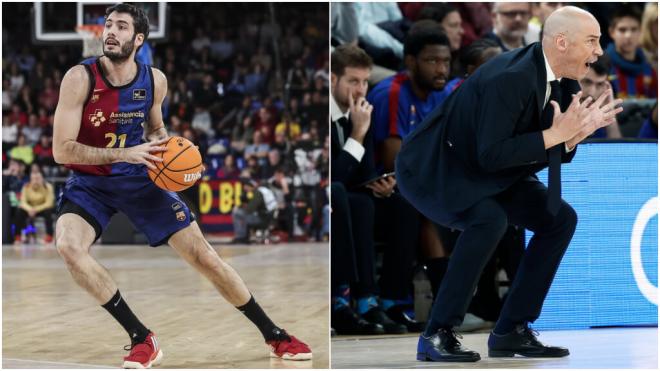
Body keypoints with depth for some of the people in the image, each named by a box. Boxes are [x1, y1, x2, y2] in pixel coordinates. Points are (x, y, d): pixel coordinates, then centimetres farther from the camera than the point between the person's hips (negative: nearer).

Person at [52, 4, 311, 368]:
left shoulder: (154, 81, -6)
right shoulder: (80, 78, -18)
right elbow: (61, 149, -22)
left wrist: (168, 146, -8)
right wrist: (125, 153, -29)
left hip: (139, 177, 2)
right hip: (89, 182, -2)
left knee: (204, 256, 0)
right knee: (68, 245, -32)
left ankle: (274, 335, 17)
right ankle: (142, 339, -21)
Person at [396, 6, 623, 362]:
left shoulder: (563, 80, -3)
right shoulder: (511, 78, -30)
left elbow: (556, 154, 4)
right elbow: (490, 155, -32)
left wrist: (577, 132, -16)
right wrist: (555, 134, -29)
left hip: (480, 172, 9)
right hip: (433, 168, -9)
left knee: (560, 219, 0)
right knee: (490, 220, -34)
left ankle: (511, 331, 3)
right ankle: (436, 335, -23)